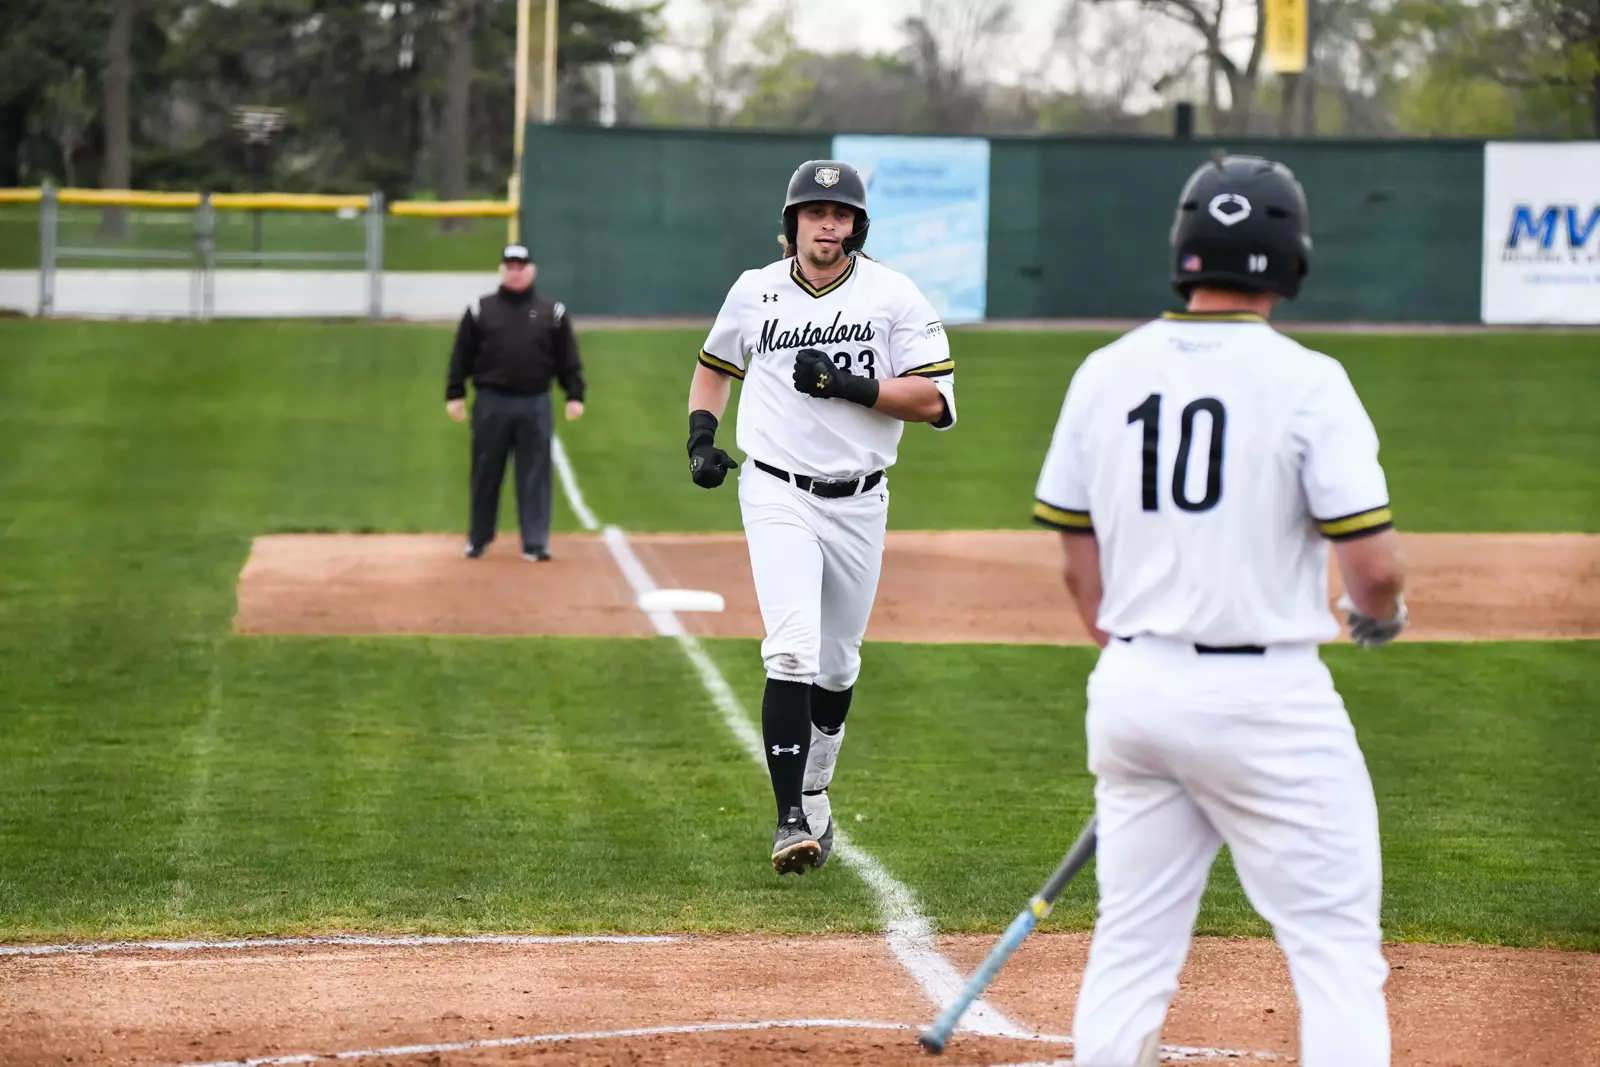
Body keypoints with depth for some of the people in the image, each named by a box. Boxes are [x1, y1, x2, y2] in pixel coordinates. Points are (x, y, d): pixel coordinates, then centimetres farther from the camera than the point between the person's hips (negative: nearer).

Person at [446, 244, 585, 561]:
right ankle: (477, 539, 20)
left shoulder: (552, 312, 5)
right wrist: (455, 395, 0)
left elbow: (568, 359, 6)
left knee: (535, 475, -1)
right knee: (486, 475, 7)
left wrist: (574, 396, 0)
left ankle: (536, 543, 2)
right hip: (491, 404, 0)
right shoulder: (480, 310, 4)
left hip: (535, 405, 0)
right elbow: (461, 356, 5)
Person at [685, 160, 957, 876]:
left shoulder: (893, 295, -3)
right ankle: (792, 819, -20)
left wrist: (850, 384, -21)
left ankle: (815, 795, 35)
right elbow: (716, 364, 23)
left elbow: (934, 399, -9)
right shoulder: (754, 292, 3)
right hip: (778, 496, -1)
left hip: (859, 501, 1)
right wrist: (701, 434, 7)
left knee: (837, 664, 13)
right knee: (793, 653, -18)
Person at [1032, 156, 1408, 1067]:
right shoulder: (1304, 380, -11)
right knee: (1338, 953, 2)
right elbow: (1376, 563, -14)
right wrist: (1378, 613, 8)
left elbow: (1080, 555, 12)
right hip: (1265, 695, -5)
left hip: (1133, 686, 5)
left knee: (1132, 948, 14)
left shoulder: (1106, 373, 4)